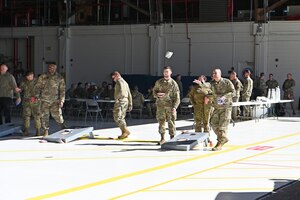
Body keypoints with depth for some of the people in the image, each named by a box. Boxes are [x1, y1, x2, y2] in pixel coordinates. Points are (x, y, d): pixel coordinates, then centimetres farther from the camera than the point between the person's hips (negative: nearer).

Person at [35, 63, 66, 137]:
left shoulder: (59, 78, 4)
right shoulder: (42, 77, 5)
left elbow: (62, 90, 4)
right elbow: (37, 87, 7)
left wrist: (62, 100, -4)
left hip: (55, 100, -1)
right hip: (44, 100, 1)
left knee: (57, 114, -10)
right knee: (44, 115, 0)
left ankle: (63, 126, 16)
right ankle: (46, 130, 13)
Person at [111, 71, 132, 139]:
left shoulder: (119, 81, -6)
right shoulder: (125, 82, 23)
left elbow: (121, 92, -23)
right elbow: (129, 94, 22)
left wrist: (116, 98, -16)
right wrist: (130, 104, 22)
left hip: (120, 101, -10)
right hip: (126, 101, 10)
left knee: (117, 117, -11)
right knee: (121, 118, 12)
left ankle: (126, 131, -17)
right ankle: (124, 133, 10)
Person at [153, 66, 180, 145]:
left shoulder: (173, 83, 0)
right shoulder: (159, 82, 9)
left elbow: (177, 97, -2)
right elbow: (154, 91, 18)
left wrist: (174, 107, -13)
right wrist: (156, 94, -7)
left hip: (170, 106, -2)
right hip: (160, 105, 2)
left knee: (171, 122, 0)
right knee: (161, 121, 2)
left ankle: (172, 138, 7)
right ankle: (162, 138, 9)